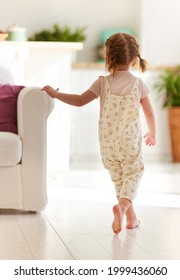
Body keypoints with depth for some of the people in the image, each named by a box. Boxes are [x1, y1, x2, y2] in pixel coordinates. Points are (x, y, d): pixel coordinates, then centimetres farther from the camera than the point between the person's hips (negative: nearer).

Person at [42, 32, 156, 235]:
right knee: (132, 175, 8)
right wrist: (152, 133, 22)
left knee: (118, 178, 18)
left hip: (107, 144, 2)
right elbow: (149, 112, 5)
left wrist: (56, 94, 5)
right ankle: (122, 205, -21)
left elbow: (80, 100, -7)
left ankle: (131, 217, 20)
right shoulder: (139, 84, -4)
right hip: (131, 142, -2)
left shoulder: (103, 83, -6)